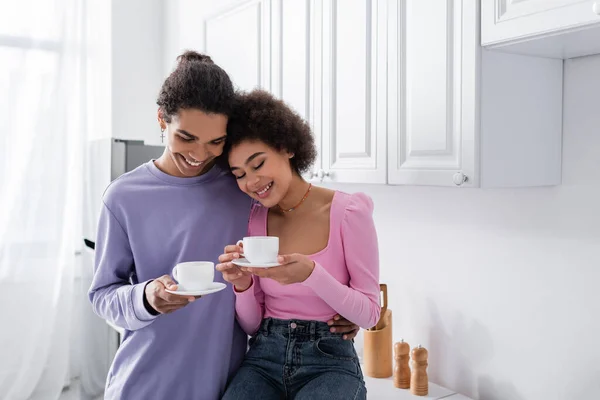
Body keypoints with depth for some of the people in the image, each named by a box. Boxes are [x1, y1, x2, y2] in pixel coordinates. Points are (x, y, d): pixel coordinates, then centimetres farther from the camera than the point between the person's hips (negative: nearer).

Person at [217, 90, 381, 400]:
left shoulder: (348, 213, -9)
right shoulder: (253, 220, 3)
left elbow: (370, 314, -7)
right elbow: (252, 325, 6)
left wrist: (311, 275, -23)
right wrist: (242, 285, -15)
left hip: (329, 361, -2)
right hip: (264, 357, 3)